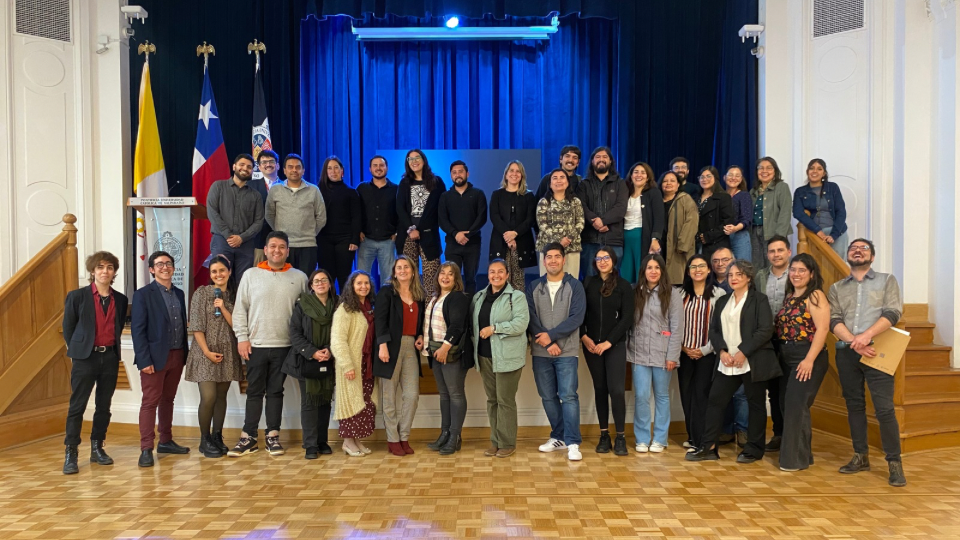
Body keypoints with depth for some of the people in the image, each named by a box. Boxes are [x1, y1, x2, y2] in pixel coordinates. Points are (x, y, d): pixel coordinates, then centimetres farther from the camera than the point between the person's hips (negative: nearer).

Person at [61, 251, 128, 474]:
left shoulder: (121, 299, 7)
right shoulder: (77, 296, -2)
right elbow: (68, 327, 5)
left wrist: (112, 347, 10)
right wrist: (77, 350, 5)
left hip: (110, 357, 3)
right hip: (85, 357, -3)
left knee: (104, 406, 10)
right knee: (77, 406, -2)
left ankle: (97, 448, 21)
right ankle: (70, 454, 3)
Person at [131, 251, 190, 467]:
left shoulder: (179, 294, 13)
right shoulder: (143, 294, -5)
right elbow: (137, 330, -10)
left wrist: (185, 354, 9)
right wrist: (144, 360, -16)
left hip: (177, 356, 6)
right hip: (155, 356, -6)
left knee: (168, 400, 14)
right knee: (150, 402, -2)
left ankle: (166, 441, 23)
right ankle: (146, 449, 2)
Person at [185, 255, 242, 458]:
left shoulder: (234, 296, 8)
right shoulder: (201, 293, -2)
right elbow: (196, 326, -6)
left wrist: (223, 308, -11)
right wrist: (207, 351, -12)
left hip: (227, 354, 4)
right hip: (205, 352, -3)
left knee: (221, 396, 7)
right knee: (208, 397, -10)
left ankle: (217, 438, 18)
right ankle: (205, 440, 5)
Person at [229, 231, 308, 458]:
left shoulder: (299, 277, 3)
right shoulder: (251, 274, 2)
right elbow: (240, 309, 2)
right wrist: (242, 337, -4)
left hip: (284, 345, 0)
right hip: (256, 345, 0)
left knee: (276, 391, 9)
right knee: (254, 392, 6)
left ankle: (272, 436, 17)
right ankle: (248, 437, 14)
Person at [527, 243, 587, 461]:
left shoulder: (574, 285, 1)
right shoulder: (533, 286, 8)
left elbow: (577, 317, -8)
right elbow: (531, 318, 0)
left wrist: (551, 335, -14)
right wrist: (548, 344, -10)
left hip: (567, 352, -3)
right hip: (541, 352, 3)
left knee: (568, 395, -8)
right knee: (548, 397, 9)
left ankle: (573, 443, -4)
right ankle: (559, 437, 22)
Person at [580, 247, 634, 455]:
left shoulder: (624, 286, 0)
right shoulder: (588, 284, 5)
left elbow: (627, 318, -4)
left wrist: (609, 342, -10)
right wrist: (583, 336, -8)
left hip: (615, 345, -2)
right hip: (591, 344, 2)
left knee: (616, 390, -9)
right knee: (600, 389, 7)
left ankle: (620, 437, 2)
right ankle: (604, 435, 14)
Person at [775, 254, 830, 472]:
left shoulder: (815, 296, -10)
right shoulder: (790, 296, 13)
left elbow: (822, 329, -18)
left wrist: (809, 360, -23)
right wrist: (781, 353, 4)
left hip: (808, 357, -8)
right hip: (787, 358, 8)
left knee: (796, 405, -7)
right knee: (786, 404, 10)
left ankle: (796, 458, 3)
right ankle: (795, 453, 23)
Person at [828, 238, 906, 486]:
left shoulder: (887, 280, 9)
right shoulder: (837, 288, 14)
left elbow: (893, 312, -6)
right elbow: (834, 321, 2)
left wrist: (867, 335, -20)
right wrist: (854, 342, -14)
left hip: (876, 350, -3)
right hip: (846, 352, 3)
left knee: (884, 408, -8)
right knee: (854, 405, 9)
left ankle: (894, 462, 2)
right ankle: (860, 457, 18)